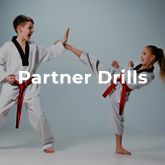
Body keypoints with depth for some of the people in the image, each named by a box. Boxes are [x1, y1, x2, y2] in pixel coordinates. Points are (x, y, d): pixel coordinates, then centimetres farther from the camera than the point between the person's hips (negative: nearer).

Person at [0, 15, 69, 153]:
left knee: (38, 115, -2)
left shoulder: (34, 47, 6)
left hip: (30, 87, 2)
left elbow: (48, 53, 10)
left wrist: (62, 43, 2)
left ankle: (48, 143, 13)